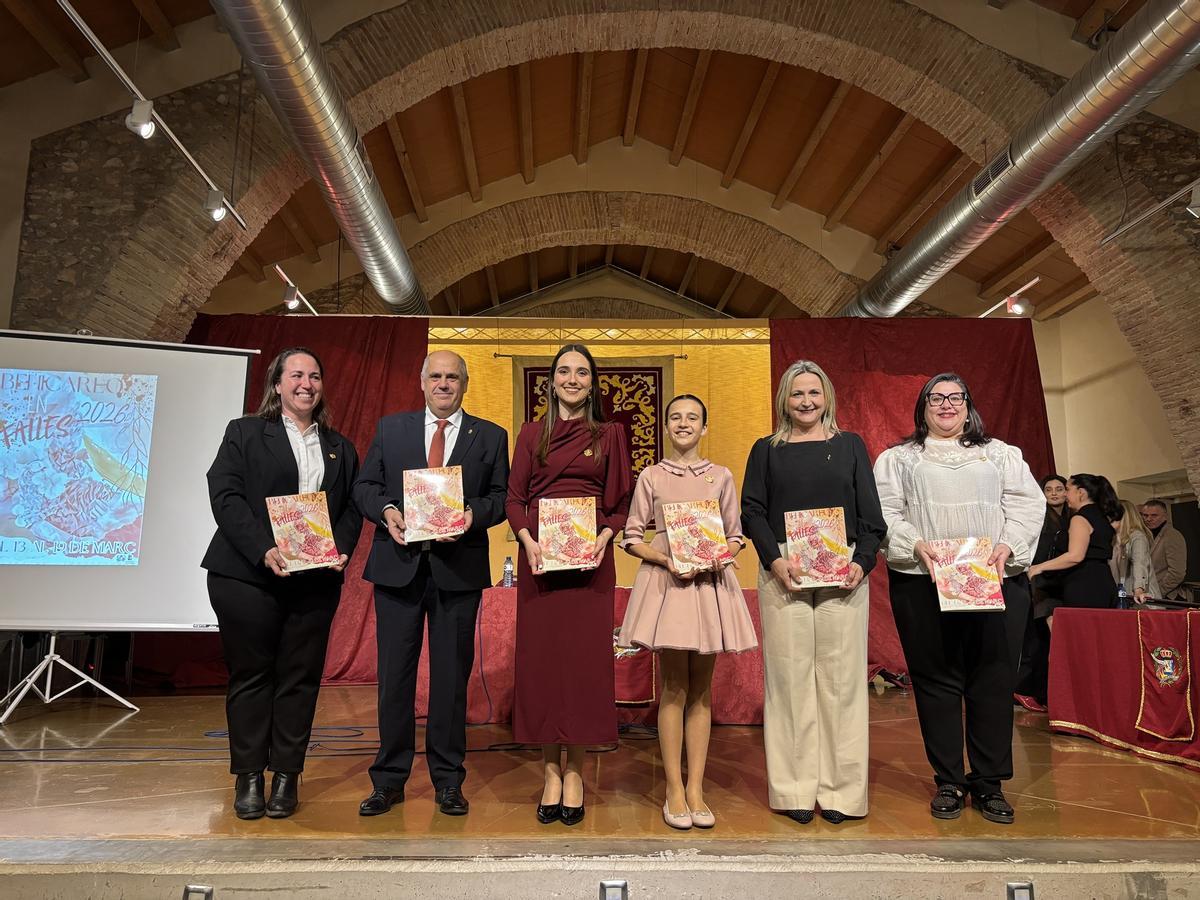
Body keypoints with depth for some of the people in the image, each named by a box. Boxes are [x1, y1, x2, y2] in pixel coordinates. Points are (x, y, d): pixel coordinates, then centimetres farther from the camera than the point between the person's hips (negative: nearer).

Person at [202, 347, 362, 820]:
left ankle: (286, 776, 17)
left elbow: (352, 508, 12)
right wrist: (264, 549, -17)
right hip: (248, 575, -2)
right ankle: (248, 777, 18)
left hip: (316, 580, 3)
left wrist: (341, 549, -7)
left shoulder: (340, 448, 15)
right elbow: (224, 495, -5)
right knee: (250, 674, 5)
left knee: (300, 677, 5)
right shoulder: (244, 433, 6)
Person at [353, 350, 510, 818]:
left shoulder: (490, 436, 8)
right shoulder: (390, 428, 11)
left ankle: (448, 781, 20)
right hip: (398, 565, 1)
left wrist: (472, 514, -16)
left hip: (459, 568, -1)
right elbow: (364, 485, 9)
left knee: (452, 677, 7)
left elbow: (501, 496, 3)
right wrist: (385, 510, -10)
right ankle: (389, 780, 21)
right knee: (394, 675, 7)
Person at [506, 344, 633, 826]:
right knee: (540, 657, 2)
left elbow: (621, 503, 6)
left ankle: (575, 771, 14)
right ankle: (550, 770, 14)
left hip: (590, 559, -1)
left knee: (585, 659, 1)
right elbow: (514, 498, 5)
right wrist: (528, 542, -11)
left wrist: (603, 540, -12)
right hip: (539, 557, 1)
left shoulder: (609, 435, 9)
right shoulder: (531, 434, 10)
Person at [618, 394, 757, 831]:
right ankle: (674, 791, 11)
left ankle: (696, 789, 16)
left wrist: (722, 557, -10)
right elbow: (631, 537, 4)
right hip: (666, 579, -2)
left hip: (710, 583, 2)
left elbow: (735, 535, 11)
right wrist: (666, 559, -12)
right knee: (674, 687, 1)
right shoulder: (651, 477, 4)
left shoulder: (722, 477, 8)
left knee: (701, 688, 7)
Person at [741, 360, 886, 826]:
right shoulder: (766, 450, 12)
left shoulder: (850, 445, 13)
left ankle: (841, 788, 11)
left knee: (841, 678, 1)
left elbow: (870, 513, 8)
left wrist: (863, 562, -7)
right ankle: (795, 788, 8)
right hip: (783, 574, 0)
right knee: (790, 677, 0)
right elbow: (752, 510, 4)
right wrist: (774, 560, -10)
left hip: (843, 574, 1)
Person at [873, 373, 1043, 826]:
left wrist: (1007, 545, -9)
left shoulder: (1001, 453, 20)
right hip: (923, 583, -1)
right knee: (936, 681, 1)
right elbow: (885, 512, 3)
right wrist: (916, 545, -14)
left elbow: (1027, 504, 8)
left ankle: (989, 784, 14)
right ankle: (949, 782, 12)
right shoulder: (897, 459, 14)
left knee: (993, 682, 1)